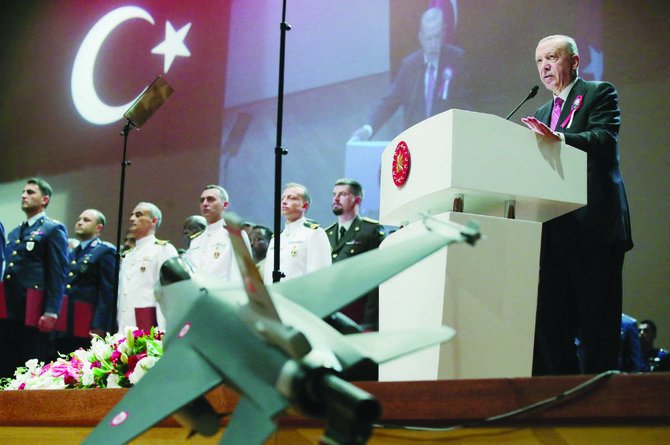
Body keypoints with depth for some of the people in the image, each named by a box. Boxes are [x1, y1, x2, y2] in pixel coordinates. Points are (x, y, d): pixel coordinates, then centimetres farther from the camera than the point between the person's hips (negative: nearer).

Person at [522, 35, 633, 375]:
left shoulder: (600, 93, 4)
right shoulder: (542, 113, 24)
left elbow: (604, 139, -15)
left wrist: (559, 138, -31)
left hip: (595, 224, -6)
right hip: (555, 231, 7)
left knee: (597, 318, -6)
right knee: (549, 318, 4)